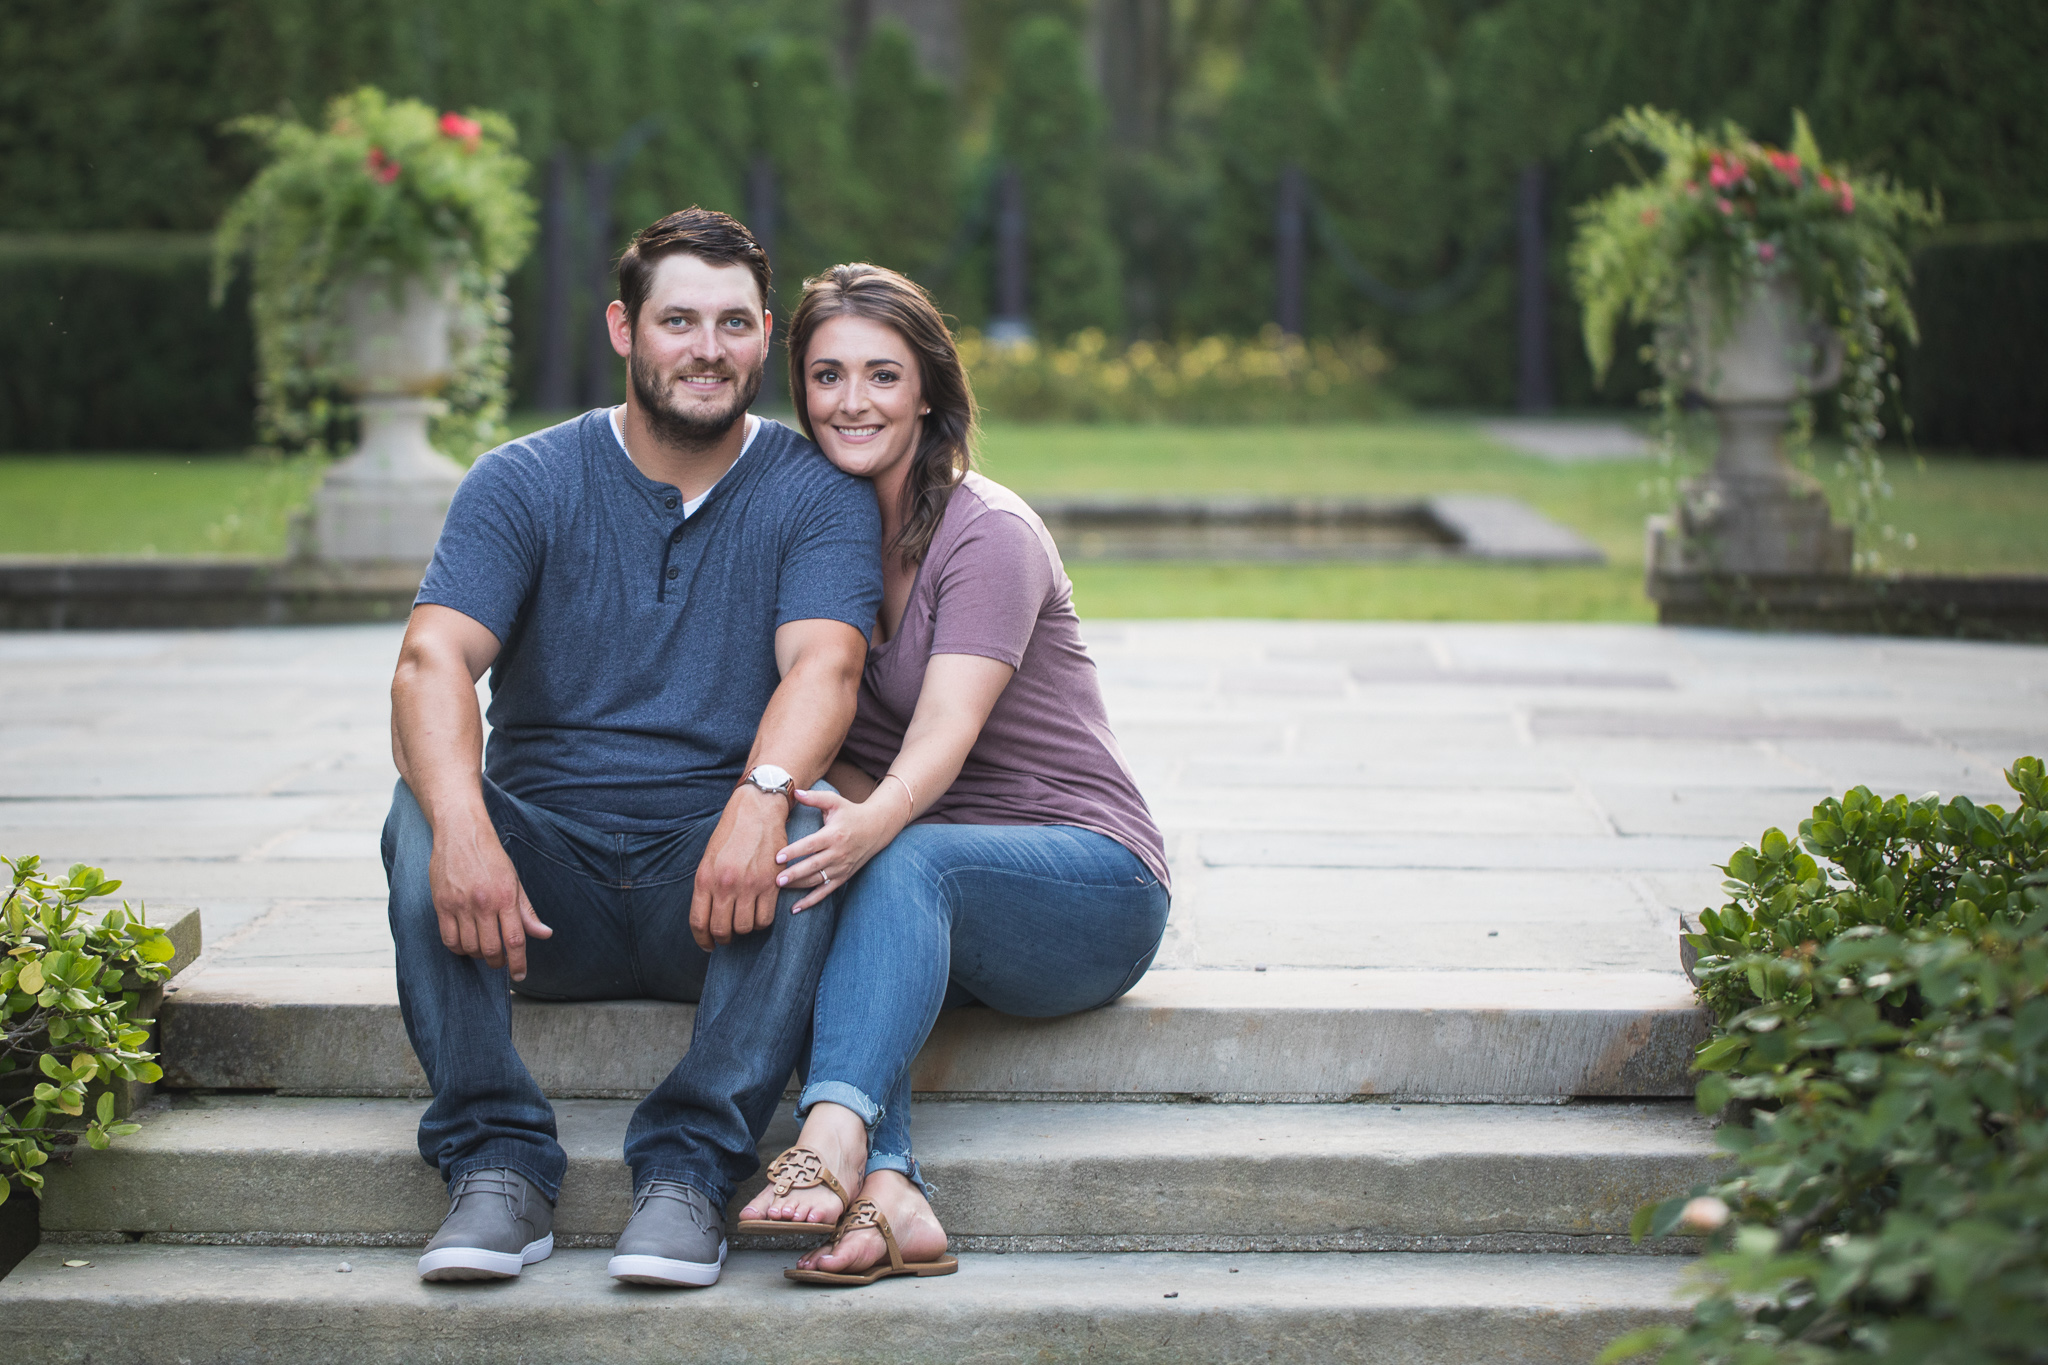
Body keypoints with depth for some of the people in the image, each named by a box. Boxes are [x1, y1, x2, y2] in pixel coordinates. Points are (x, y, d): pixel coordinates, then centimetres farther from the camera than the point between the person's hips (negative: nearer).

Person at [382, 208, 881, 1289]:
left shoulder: (819, 495, 2)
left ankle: (688, 1171, -31)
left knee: (802, 839, -32)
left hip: (711, 895, -1)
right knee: (423, 817, -28)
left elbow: (823, 666, -15)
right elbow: (432, 662, -12)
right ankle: (497, 1164, -28)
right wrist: (462, 824, -34)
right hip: (544, 884, 1)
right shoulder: (524, 485, 3)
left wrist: (762, 795, -39)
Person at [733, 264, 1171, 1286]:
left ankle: (836, 1136, -54)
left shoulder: (988, 534, -12)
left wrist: (872, 823, -48)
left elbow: (944, 734, -27)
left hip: (1091, 881, -5)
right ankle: (888, 1194, -45)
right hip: (922, 896, 5)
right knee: (799, 882, -28)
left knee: (902, 861, -36)